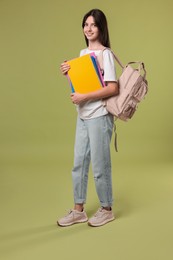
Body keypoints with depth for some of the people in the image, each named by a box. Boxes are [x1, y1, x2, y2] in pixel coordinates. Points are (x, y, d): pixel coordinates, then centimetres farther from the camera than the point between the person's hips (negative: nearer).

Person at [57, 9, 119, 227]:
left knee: (99, 165, 2)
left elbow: (113, 88, -18)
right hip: (82, 116, 8)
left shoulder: (105, 54, -9)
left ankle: (106, 210, 21)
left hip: (99, 116, -8)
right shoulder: (83, 53, 14)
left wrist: (84, 97, -20)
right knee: (78, 163, 11)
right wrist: (69, 74, 2)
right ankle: (78, 211, 23)